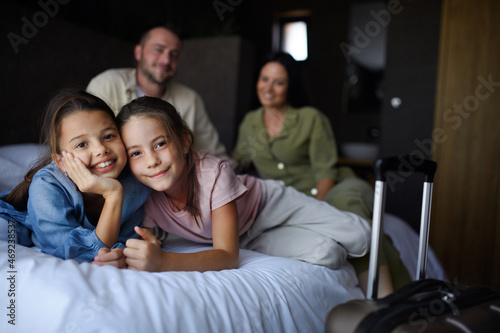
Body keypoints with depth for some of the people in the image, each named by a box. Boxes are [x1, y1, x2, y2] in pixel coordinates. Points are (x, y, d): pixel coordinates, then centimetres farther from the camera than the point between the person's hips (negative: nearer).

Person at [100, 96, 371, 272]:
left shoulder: (214, 174, -37)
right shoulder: (147, 198, -25)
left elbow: (228, 255, -39)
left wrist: (163, 261, -54)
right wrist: (125, 257, -45)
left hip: (269, 204, -2)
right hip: (244, 241, 2)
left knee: (357, 237, -16)